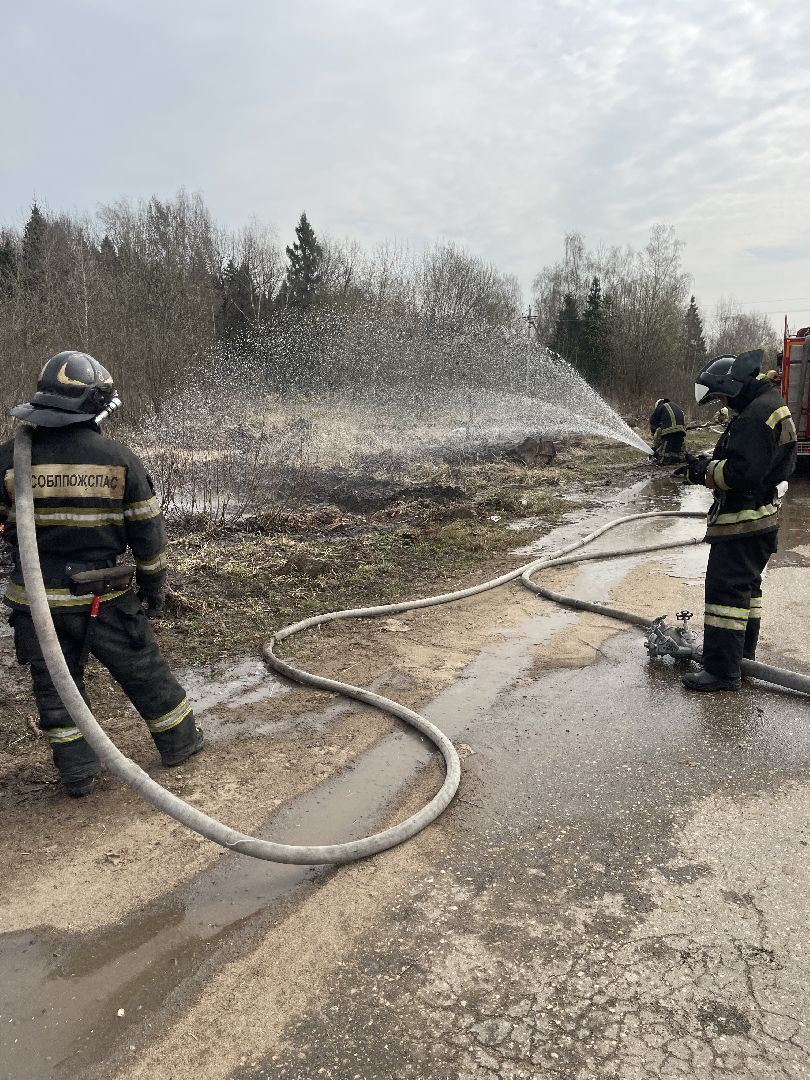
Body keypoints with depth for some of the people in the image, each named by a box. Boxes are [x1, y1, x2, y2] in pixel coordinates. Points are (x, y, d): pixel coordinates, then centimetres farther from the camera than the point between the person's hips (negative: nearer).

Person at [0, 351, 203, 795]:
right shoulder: (118, 457, -10)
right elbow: (147, 528, -4)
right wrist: (153, 583, 9)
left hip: (38, 597, 1)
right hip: (106, 597, 0)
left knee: (55, 684, 16)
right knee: (144, 672, 16)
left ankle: (77, 771, 22)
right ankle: (179, 741, 32)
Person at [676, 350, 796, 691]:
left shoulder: (757, 414, -20)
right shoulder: (768, 404, 16)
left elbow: (742, 471, -27)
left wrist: (705, 471, -12)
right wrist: (707, 466, 5)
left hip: (742, 522, -11)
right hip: (758, 520, 11)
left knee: (726, 589, -8)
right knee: (747, 586, 19)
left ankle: (722, 670, -4)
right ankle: (742, 655, 32)